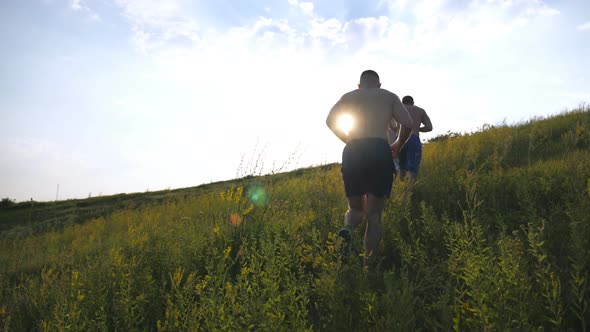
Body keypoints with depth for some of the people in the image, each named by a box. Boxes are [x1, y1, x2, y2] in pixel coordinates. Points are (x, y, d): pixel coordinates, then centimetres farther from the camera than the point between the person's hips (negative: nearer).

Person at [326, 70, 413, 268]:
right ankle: (368, 266, -2)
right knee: (374, 216, 4)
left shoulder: (349, 96, 18)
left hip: (353, 153, 1)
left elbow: (330, 120, 3)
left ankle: (348, 228, -17)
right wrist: (398, 146, 19)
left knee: (355, 208, 16)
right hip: (380, 152, -1)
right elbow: (407, 124, 3)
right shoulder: (390, 96, 16)